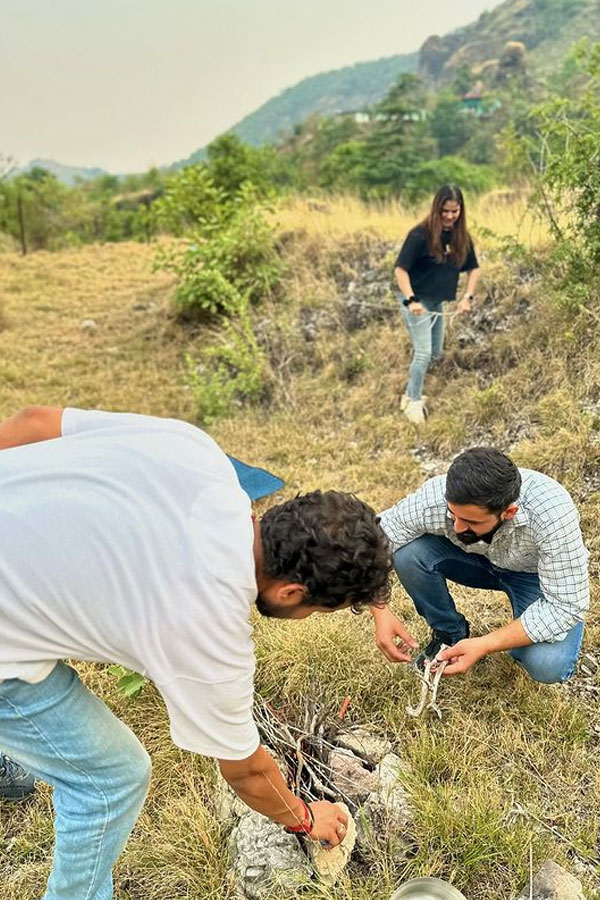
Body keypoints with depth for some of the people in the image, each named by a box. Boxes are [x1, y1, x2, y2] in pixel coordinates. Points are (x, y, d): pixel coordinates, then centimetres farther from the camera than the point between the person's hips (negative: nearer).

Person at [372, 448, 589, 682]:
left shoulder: (553, 513, -39)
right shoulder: (434, 498, -33)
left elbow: (566, 607, -32)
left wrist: (484, 645, -36)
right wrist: (380, 612, -33)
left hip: (536, 573, -2)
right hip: (476, 559, 3)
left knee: (548, 666, -30)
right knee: (408, 553, -26)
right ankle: (449, 634, 1)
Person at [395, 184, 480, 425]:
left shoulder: (461, 236, -1)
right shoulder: (421, 234, -19)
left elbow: (473, 268, 9)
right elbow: (400, 269, -21)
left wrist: (467, 297, -4)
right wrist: (411, 300, -30)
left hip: (437, 302, 7)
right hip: (416, 300, -7)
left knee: (435, 354, 14)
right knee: (423, 353, -9)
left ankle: (411, 392, 32)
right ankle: (413, 401, 7)